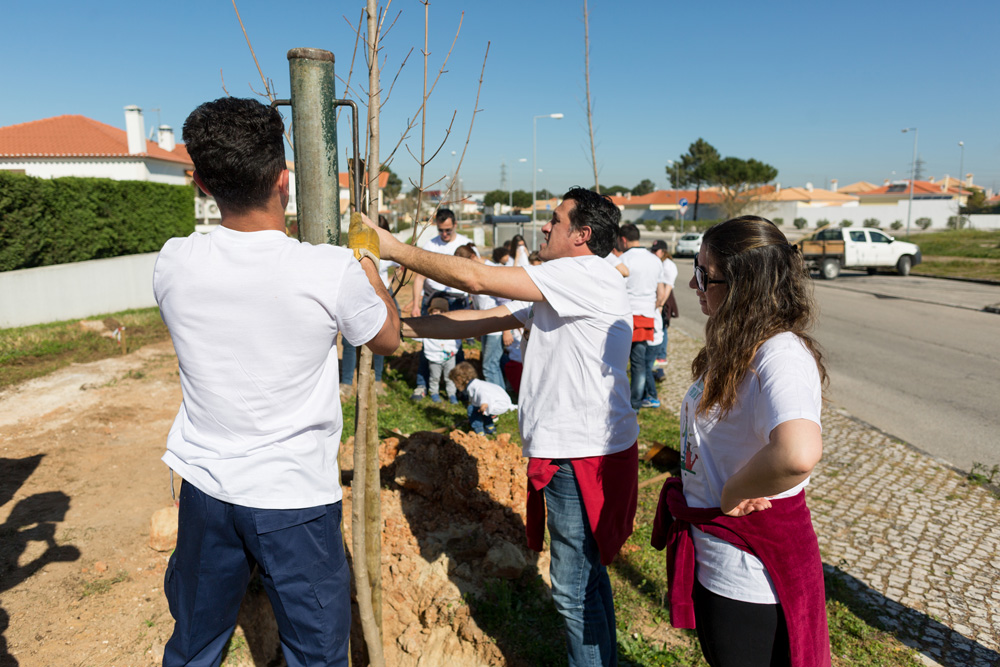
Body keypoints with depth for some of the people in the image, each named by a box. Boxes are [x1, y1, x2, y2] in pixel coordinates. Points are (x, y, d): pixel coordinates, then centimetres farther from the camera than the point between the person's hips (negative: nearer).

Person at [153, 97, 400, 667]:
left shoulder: (174, 262, -9)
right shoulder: (332, 270, -20)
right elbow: (388, 338, 0)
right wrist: (369, 264, 15)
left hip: (205, 488, 4)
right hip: (295, 497, -4)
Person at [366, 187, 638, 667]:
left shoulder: (587, 274, -16)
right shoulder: (553, 293, 16)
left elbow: (474, 278, -20)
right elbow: (478, 321, 12)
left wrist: (396, 249, -10)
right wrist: (399, 325, 7)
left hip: (585, 459, -10)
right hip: (570, 451, 10)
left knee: (574, 587, 3)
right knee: (587, 576, 23)